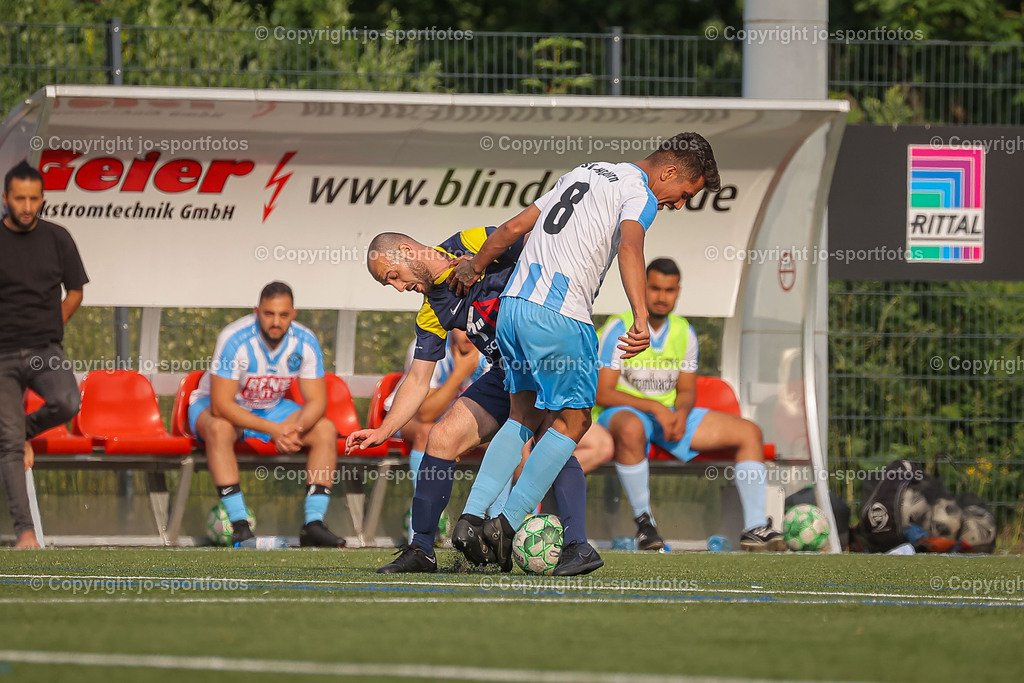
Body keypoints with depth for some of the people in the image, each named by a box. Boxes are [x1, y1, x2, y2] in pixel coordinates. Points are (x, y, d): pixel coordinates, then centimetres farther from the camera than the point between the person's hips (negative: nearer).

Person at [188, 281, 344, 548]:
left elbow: (316, 401, -13)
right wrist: (275, 430, -39)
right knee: (219, 429, -39)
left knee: (326, 430, -15)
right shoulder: (235, 339, -29)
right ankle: (240, 526, -41)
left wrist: (295, 429, -36)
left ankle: (314, 524, -20)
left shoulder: (305, 342, -15)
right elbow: (220, 405, -33)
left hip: (272, 408, 5)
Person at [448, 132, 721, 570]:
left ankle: (470, 517, 6)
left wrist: (474, 268, 38)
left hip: (513, 304, 8)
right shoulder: (640, 193, -4)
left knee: (525, 415, 17)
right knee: (572, 421, 5)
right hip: (559, 318, -8)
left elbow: (513, 228, 24)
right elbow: (629, 246, -25)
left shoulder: (585, 172, 21)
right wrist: (641, 319, -37)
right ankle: (507, 524, -2)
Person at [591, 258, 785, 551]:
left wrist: (681, 414, -14)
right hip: (623, 410, -6)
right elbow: (603, 393, -15)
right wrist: (654, 408, -25)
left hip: (671, 414, 6)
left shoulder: (684, 332, 7)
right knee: (631, 428, -45)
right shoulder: (620, 328, -11)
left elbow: (687, 390, 11)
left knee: (749, 432, -6)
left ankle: (754, 528, -11)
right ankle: (643, 521, -31)